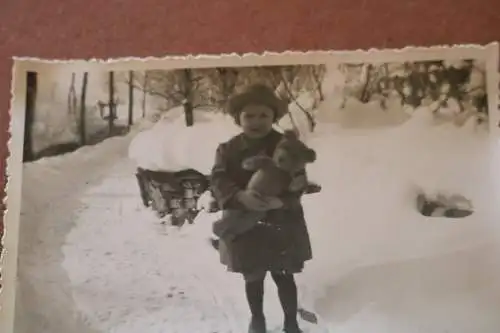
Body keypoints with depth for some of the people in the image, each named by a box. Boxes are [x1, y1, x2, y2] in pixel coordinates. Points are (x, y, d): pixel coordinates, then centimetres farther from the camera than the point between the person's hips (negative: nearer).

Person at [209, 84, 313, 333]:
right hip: (244, 227, 1)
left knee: (284, 276, 12)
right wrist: (241, 196, -34)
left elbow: (298, 182, -11)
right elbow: (218, 181, -13)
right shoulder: (228, 149, -3)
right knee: (253, 278, 18)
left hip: (282, 224, -1)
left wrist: (281, 200, -33)